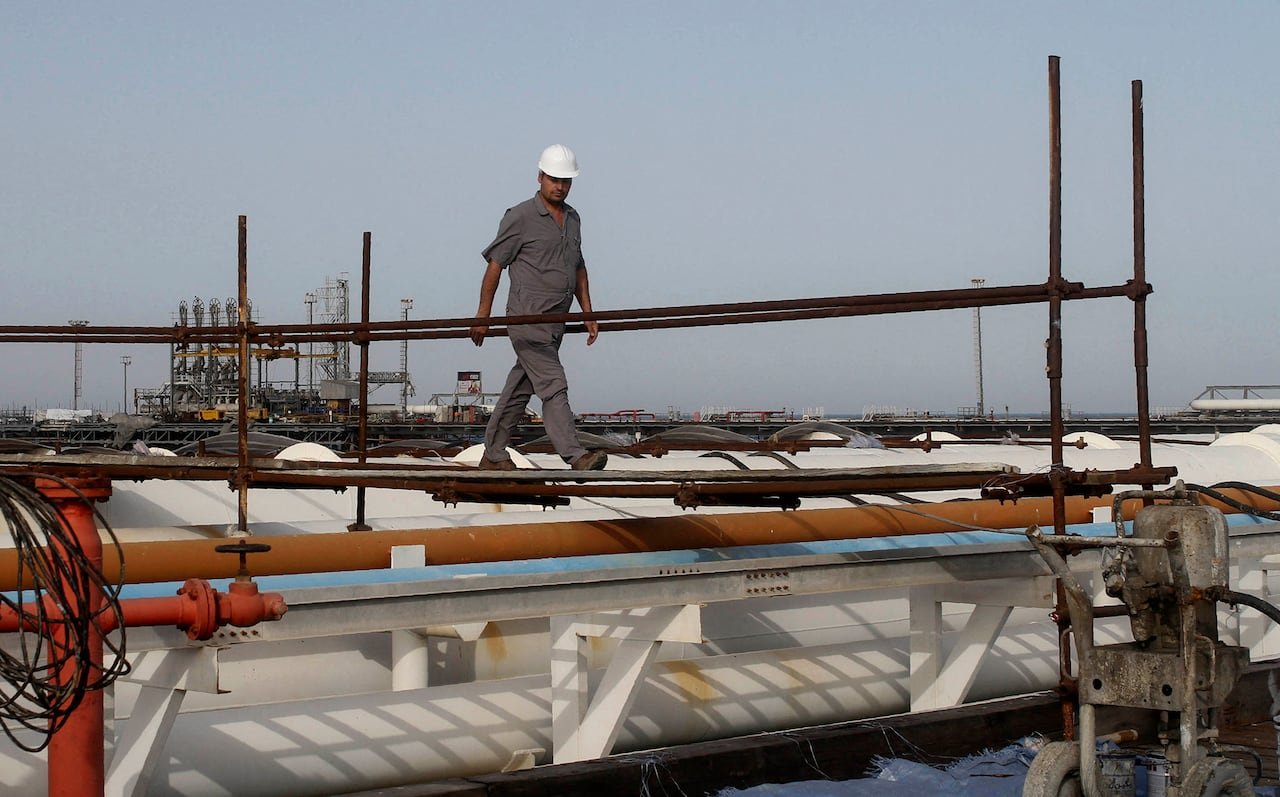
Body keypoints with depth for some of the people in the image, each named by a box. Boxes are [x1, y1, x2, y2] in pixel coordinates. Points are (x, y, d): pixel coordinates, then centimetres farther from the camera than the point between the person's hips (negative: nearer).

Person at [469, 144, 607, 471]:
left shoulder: (573, 218, 15)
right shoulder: (520, 218, -7)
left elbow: (578, 269, 23)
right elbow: (494, 266, -5)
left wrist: (588, 314, 17)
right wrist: (482, 317, -6)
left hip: (555, 323, 7)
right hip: (528, 319, -7)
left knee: (519, 389, 12)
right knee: (553, 386, -15)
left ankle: (494, 456, 20)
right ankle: (576, 457, -22)